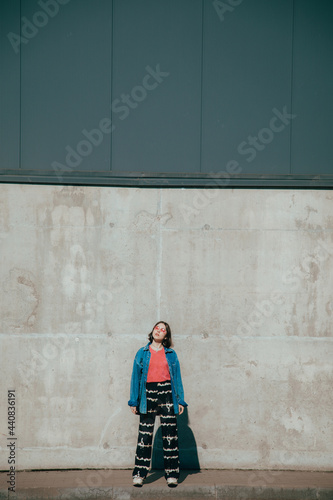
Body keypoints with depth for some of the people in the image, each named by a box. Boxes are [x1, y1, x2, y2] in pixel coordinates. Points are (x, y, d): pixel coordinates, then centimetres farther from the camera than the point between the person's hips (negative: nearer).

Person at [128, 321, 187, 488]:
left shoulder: (171, 354, 11)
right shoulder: (142, 353, 9)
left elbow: (177, 377, 11)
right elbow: (135, 377, 8)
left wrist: (180, 400, 5)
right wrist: (134, 401, 2)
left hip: (167, 394, 1)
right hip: (148, 394, 0)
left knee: (170, 434, -1)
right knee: (145, 434, -2)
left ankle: (171, 475, 5)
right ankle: (139, 474, 3)